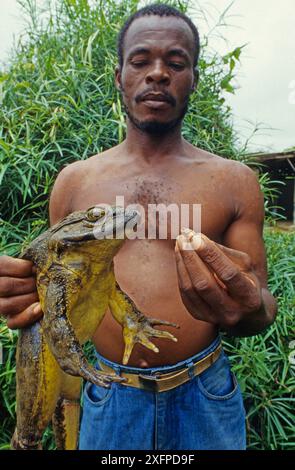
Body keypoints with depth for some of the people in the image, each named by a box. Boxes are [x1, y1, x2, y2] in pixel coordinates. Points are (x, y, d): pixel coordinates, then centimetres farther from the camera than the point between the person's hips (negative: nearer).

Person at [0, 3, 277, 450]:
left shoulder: (234, 181, -5)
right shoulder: (74, 180, -1)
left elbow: (262, 308, -2)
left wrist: (248, 309, -26)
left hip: (204, 396, 0)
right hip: (108, 396, 1)